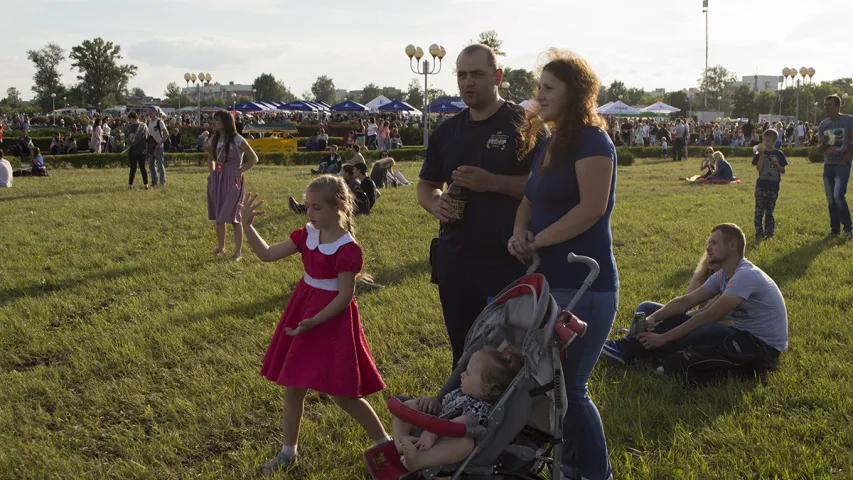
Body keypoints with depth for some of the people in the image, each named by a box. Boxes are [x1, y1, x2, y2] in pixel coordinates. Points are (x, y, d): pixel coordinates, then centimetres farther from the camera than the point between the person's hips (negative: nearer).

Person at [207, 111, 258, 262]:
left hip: (233, 181, -6)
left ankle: (238, 251, 2)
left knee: (233, 216, -6)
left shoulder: (238, 140, -11)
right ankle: (220, 246, 26)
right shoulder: (214, 140, 8)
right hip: (217, 180, 6)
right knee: (218, 216, 12)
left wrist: (240, 172, -13)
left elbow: (254, 158, -5)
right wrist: (212, 172, 9)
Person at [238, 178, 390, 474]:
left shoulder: (348, 249, -20)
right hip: (302, 309, 7)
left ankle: (384, 442, 18)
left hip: (332, 319, -7)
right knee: (292, 387, 12)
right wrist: (247, 225, -7)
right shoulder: (307, 234, 1)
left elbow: (345, 296, -19)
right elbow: (267, 255, 2)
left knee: (340, 393, -1)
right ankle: (288, 451, 28)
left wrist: (314, 321, -25)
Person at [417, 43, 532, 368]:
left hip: (510, 262, -5)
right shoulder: (447, 131, 12)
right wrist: (435, 203, -3)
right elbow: (425, 186, 20)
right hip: (454, 261, 5)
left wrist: (492, 182, -21)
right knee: (463, 353, 15)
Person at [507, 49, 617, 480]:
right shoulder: (544, 144, 12)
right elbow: (530, 199, 17)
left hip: (585, 285, -9)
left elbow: (592, 208, -23)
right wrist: (518, 233, -4)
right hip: (550, 280, 9)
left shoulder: (592, 140, -13)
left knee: (570, 387, -2)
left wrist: (536, 241, -16)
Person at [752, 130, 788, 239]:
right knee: (759, 210, -4)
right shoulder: (759, 153, 1)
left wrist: (776, 164, -12)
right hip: (761, 185, -1)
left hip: (773, 186, 1)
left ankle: (769, 233, 12)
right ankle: (759, 233, 1)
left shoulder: (779, 154, 4)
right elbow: (759, 168, -10)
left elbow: (783, 171, 6)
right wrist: (761, 155, -16)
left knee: (769, 211, 6)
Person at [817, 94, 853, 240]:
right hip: (828, 165, 5)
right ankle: (835, 229, 17)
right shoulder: (823, 124, 9)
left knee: (838, 196, -17)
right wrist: (825, 143, -10)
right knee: (830, 199, 7)